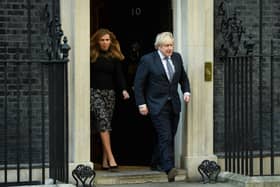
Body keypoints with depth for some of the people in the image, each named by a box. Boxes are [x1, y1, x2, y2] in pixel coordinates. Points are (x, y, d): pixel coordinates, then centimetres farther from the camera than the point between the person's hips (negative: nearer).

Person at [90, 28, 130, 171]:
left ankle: (105, 161, 7)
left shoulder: (115, 57, 8)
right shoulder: (91, 55, 0)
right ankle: (111, 158, -21)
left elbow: (119, 74, 2)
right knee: (103, 121, -16)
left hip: (110, 92, 3)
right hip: (94, 91, -3)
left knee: (107, 124, 3)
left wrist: (123, 89, -14)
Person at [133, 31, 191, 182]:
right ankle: (169, 169, -20)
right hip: (157, 105, -6)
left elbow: (183, 77, 21)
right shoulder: (147, 60, -8)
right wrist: (141, 104, -10)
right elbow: (138, 83, -5)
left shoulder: (177, 57, 8)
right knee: (165, 137, -15)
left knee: (170, 137, 9)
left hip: (174, 105, 6)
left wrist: (186, 91, 4)